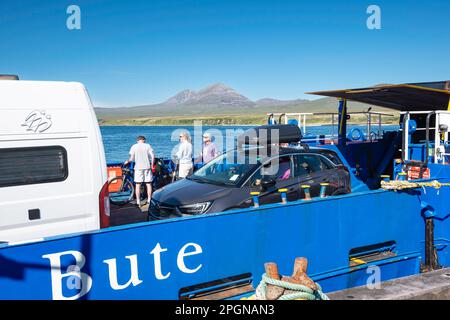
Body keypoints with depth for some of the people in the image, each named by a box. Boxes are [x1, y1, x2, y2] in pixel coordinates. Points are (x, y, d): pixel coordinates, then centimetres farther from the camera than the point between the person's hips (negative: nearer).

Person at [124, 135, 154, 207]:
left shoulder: (134, 146, 3)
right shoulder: (148, 146, 4)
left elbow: (132, 158, -1)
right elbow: (152, 156, -2)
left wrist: (127, 161, 18)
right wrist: (152, 165, 9)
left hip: (138, 167, 0)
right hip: (147, 167, 0)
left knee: (138, 185, 4)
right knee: (148, 184, 8)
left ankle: (138, 202, 4)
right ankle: (149, 200, 9)